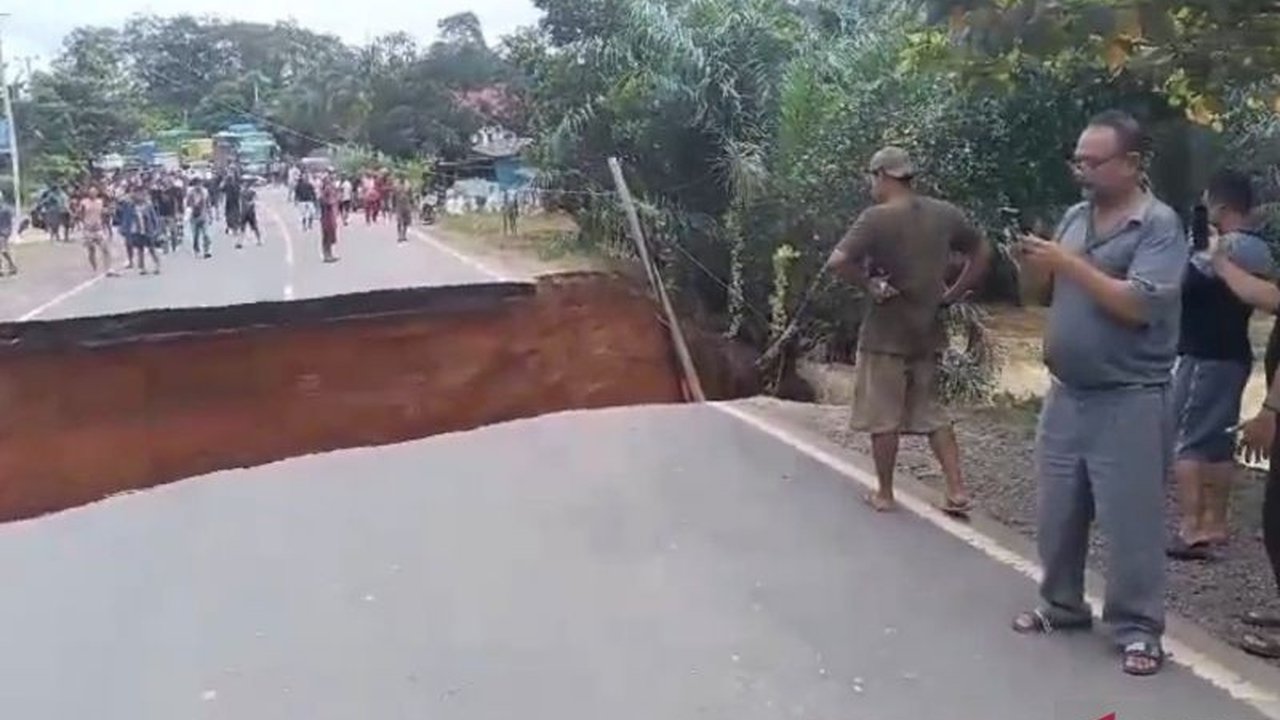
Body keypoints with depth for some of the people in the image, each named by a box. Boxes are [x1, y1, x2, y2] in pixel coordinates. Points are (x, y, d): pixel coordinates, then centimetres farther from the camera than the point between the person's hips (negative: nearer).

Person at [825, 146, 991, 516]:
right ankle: (957, 490, 11)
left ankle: (884, 494, 17)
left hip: (886, 333, -6)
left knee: (883, 417, 7)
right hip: (928, 331, 6)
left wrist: (869, 285, -13)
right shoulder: (945, 213, 3)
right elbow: (982, 252, 14)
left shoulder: (877, 218, -16)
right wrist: (952, 294, 11)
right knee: (931, 412, 16)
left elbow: (837, 261, -27)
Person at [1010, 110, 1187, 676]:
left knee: (1129, 520, 1)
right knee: (1057, 513, 15)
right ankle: (1061, 605, 31)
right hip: (1065, 394, 7)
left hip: (1128, 401, -6)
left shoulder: (1160, 225, -10)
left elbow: (1138, 305, -22)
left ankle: (1138, 628, 14)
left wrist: (1069, 263, -21)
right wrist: (1036, 264, -7)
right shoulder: (1075, 218, 9)